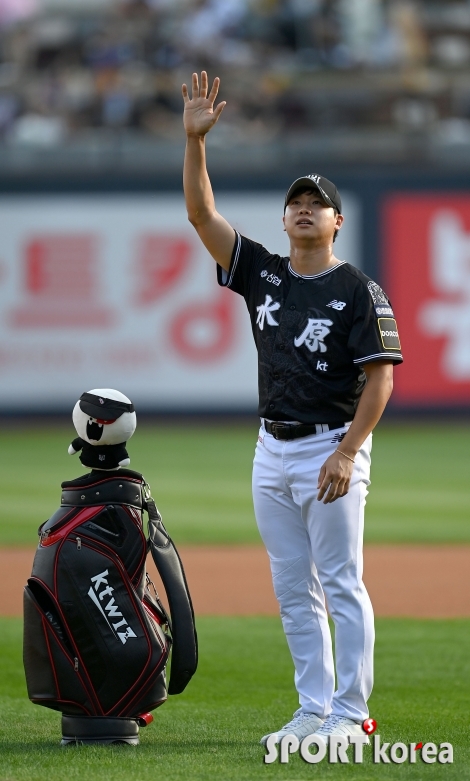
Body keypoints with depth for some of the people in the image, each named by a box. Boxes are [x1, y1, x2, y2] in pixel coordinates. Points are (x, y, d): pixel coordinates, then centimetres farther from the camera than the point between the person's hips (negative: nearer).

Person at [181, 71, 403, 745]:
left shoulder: (359, 292, -7)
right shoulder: (263, 273, 9)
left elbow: (380, 378, -11)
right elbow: (201, 214, 4)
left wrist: (346, 453, -20)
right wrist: (195, 139, -7)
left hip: (332, 449, -6)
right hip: (273, 450, 6)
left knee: (341, 585, -6)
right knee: (294, 591, 7)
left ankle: (349, 715, -3)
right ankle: (314, 710, 12)